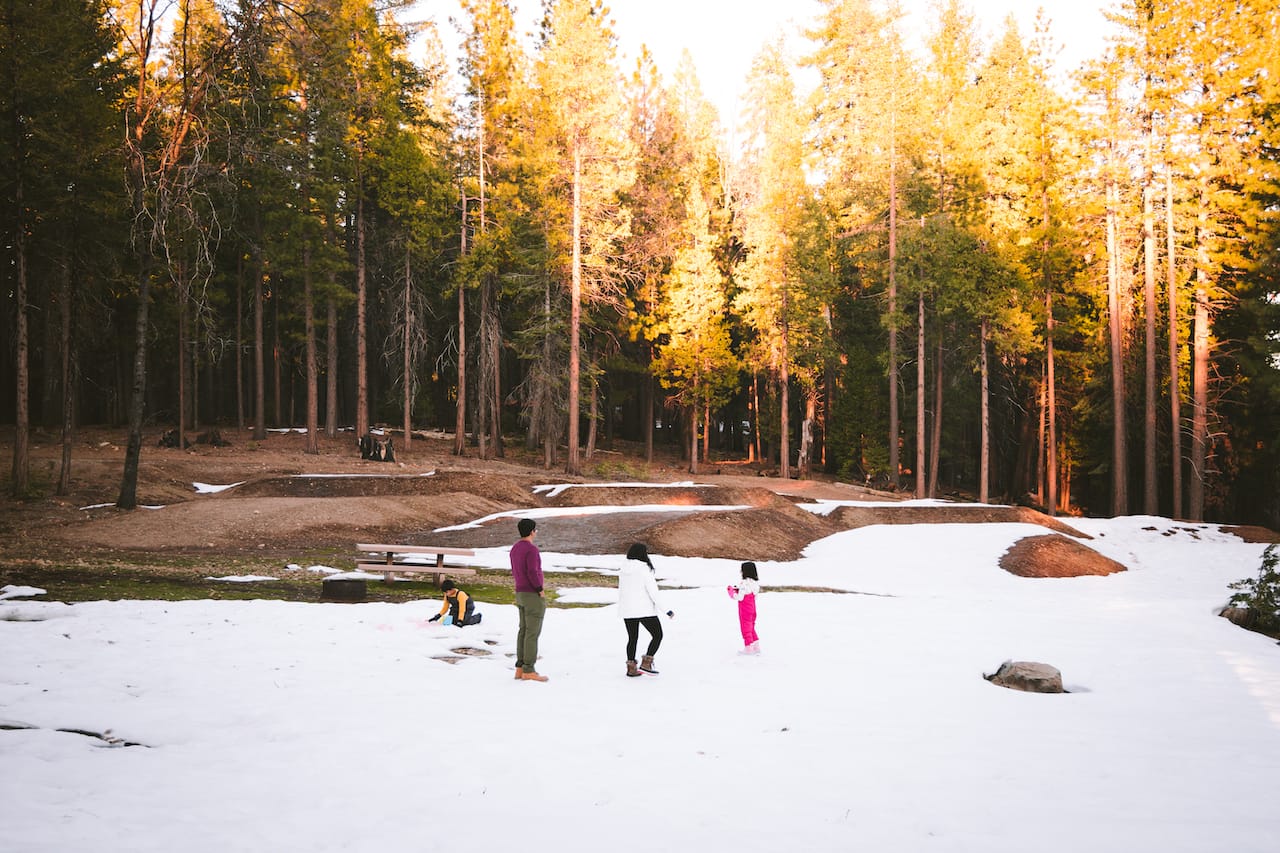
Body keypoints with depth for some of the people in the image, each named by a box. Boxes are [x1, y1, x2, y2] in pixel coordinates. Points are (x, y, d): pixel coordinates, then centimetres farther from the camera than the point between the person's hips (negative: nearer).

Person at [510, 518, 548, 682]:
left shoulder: (515, 548, 11)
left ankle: (520, 668, 13)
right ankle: (529, 671, -4)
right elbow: (533, 573, -25)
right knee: (533, 633, -5)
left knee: (524, 631, 12)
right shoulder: (531, 549, -18)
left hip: (521, 594, 9)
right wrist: (541, 591, -14)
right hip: (533, 596, -9)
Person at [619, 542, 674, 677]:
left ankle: (631, 668, 17)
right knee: (657, 635, 9)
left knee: (632, 638, 17)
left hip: (627, 610, 6)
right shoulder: (645, 569, -14)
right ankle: (645, 663, 1)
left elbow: (621, 589, 11)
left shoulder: (624, 570, 4)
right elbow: (653, 591, -16)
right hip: (644, 610, -6)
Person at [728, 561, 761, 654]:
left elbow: (739, 597, -21)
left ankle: (748, 648, 11)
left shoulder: (744, 583, -23)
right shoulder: (755, 582, 3)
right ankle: (756, 646, 23)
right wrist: (736, 590, 6)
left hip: (745, 610, -8)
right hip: (752, 608, 8)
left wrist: (731, 590, -8)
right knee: (751, 628, 20)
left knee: (746, 628, 4)